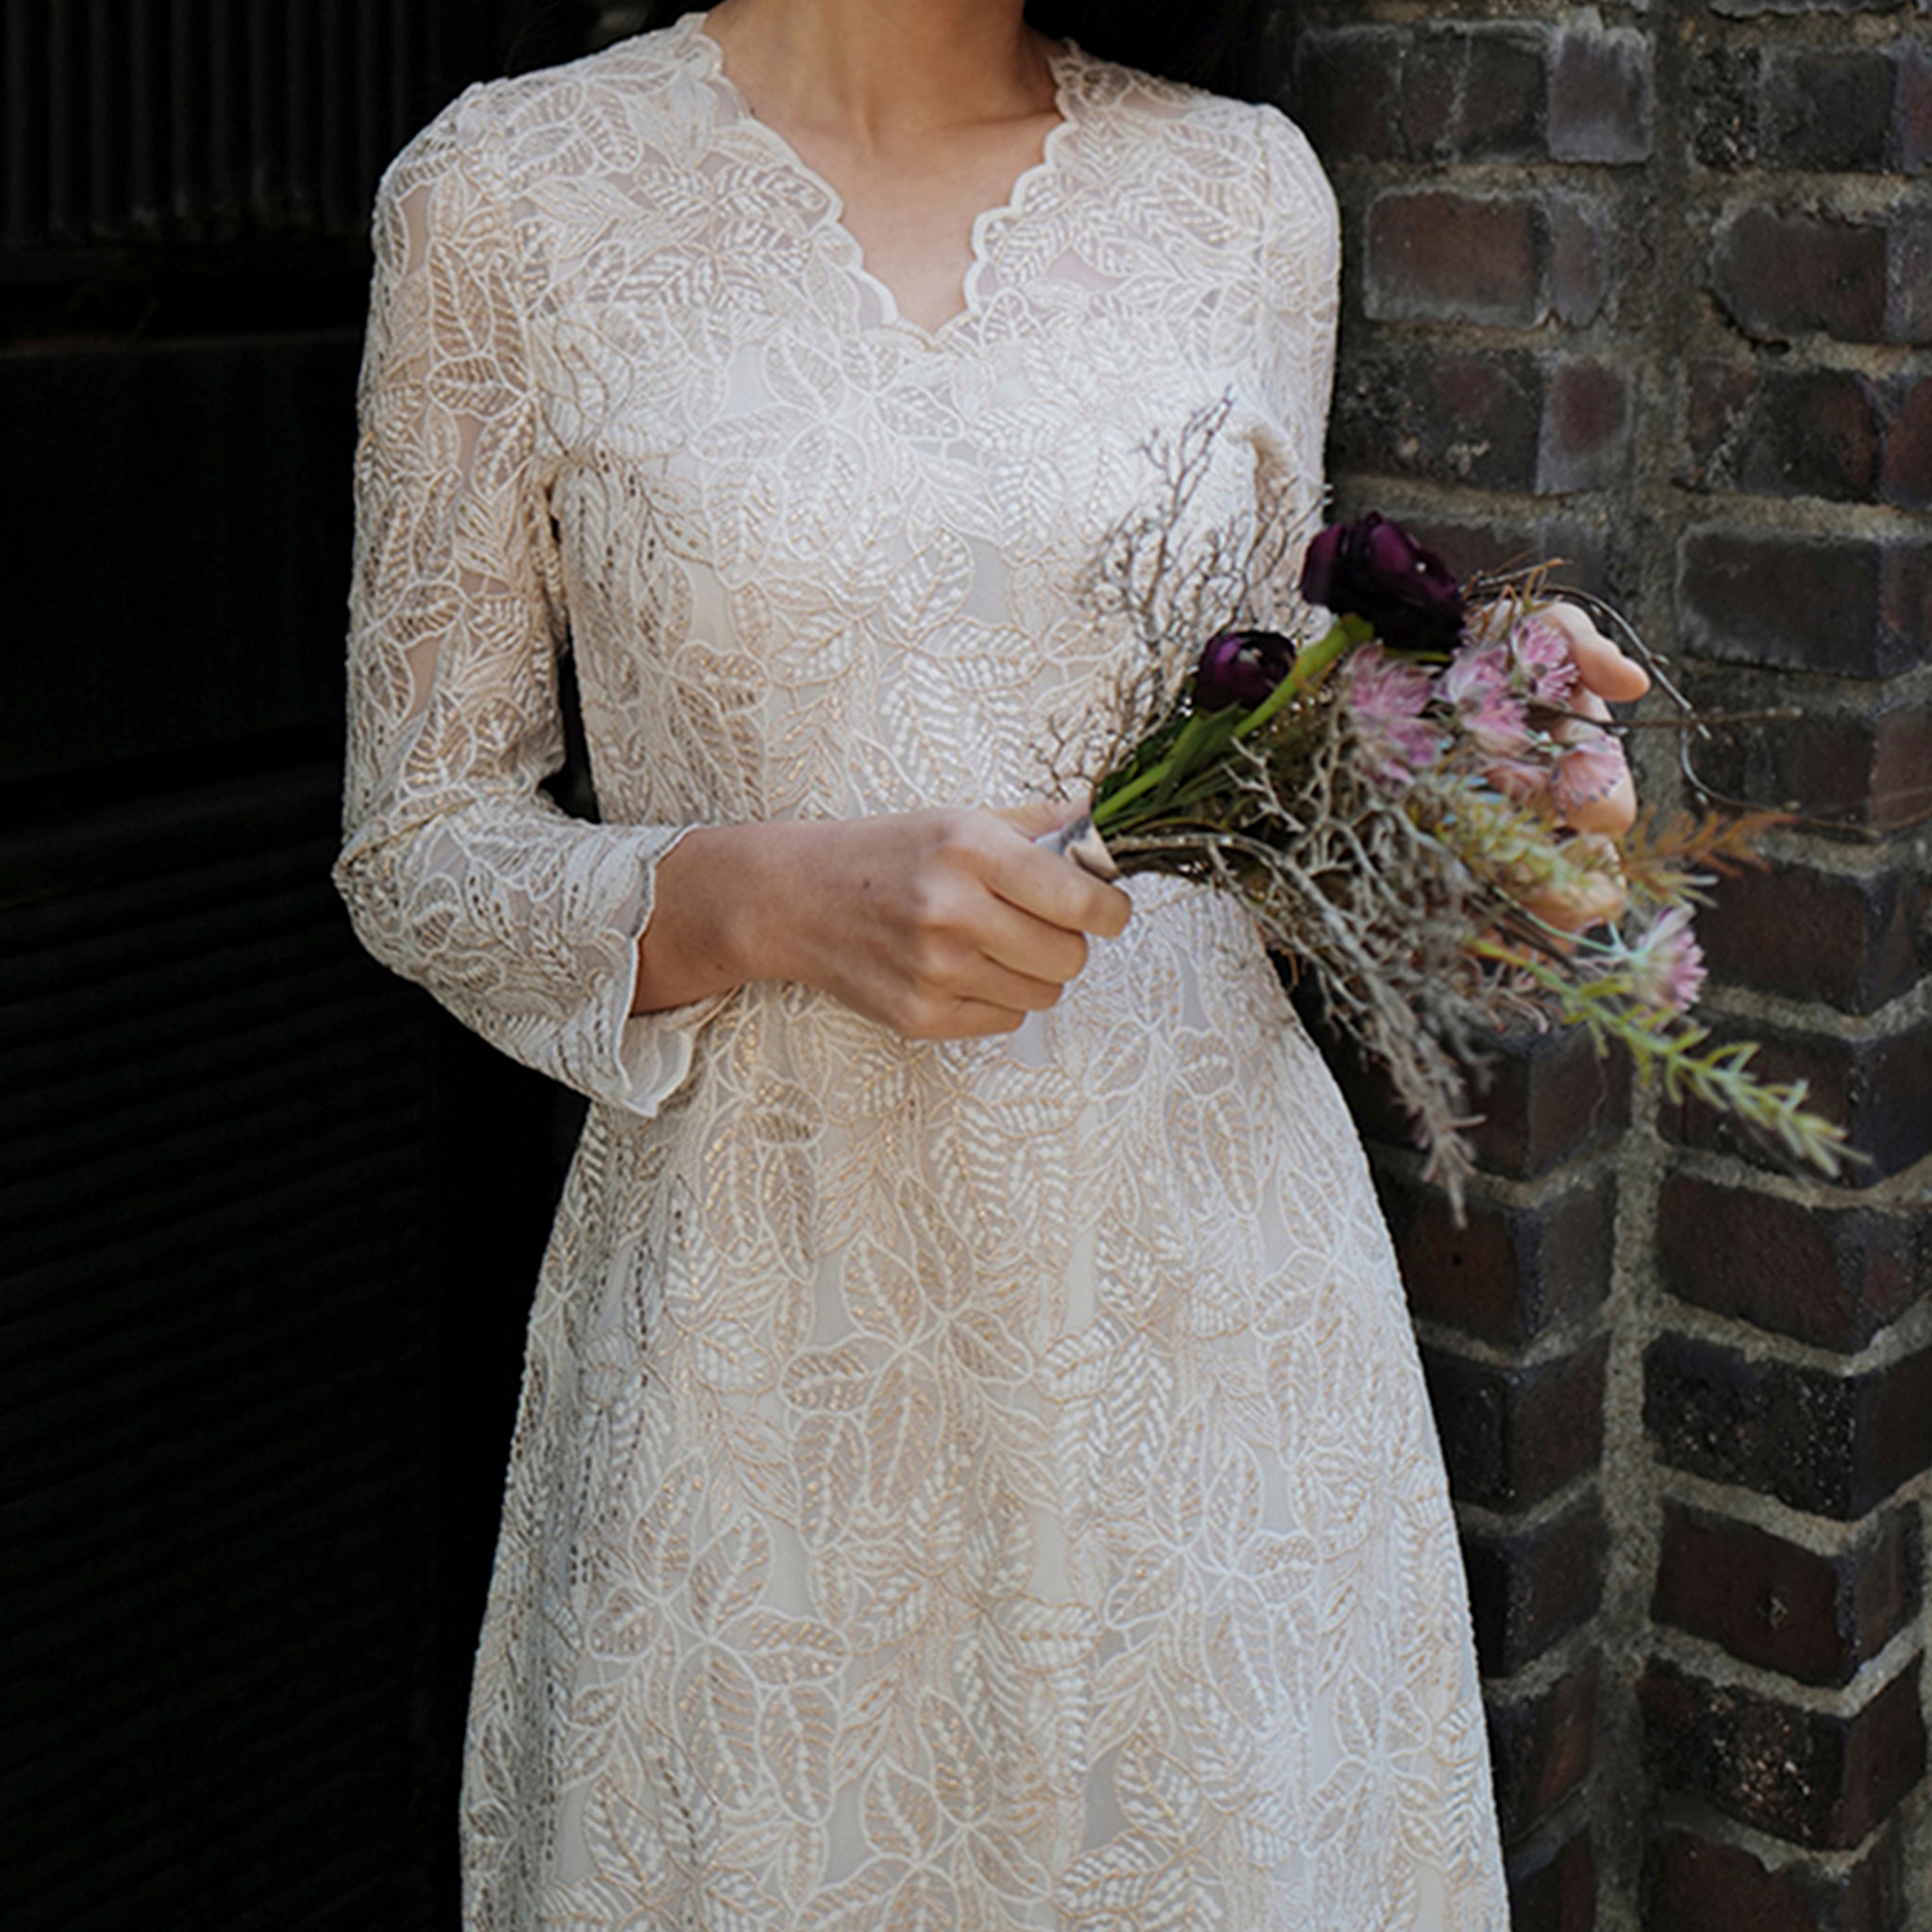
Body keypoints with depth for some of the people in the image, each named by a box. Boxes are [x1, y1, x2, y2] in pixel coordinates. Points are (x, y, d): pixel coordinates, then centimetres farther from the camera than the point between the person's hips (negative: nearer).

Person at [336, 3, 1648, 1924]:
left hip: (1207, 1265, 3)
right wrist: (765, 900, -20)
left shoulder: (1241, 186, 6)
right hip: (768, 1314, -2)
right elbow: (419, 850, -2)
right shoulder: (508, 192, -4)